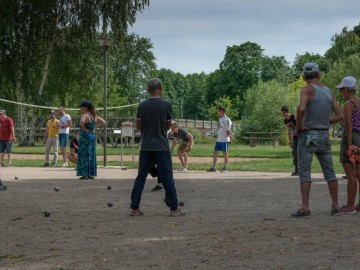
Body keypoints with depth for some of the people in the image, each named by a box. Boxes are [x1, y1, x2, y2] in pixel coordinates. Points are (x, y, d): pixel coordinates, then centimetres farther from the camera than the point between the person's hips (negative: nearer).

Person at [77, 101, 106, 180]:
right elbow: (103, 122, 18)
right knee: (91, 155, 11)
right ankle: (91, 174, 13)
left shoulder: (85, 115, -13)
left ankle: (85, 174, -5)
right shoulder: (94, 115, 10)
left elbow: (81, 122, -33)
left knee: (84, 155, -3)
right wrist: (95, 127, 11)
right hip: (93, 136, 8)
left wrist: (84, 128, -16)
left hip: (85, 136, -7)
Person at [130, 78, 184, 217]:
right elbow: (168, 126, 3)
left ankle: (135, 208, 8)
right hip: (162, 147, -3)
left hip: (145, 147, 3)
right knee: (167, 178, 1)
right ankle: (174, 209, 3)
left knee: (140, 177, 8)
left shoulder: (142, 105, 1)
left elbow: (138, 126, 8)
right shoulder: (167, 105, -6)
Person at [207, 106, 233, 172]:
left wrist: (230, 136, -31)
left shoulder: (226, 119, -12)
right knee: (215, 152, 6)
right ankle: (213, 167, 11)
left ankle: (225, 167, 9)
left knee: (225, 153, 1)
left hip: (225, 140, -8)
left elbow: (228, 129, -16)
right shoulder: (220, 119, 14)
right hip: (219, 139, 8)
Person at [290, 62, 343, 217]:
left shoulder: (307, 90, -10)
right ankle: (335, 207, 11)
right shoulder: (329, 92, 8)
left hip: (307, 136, -5)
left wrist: (298, 127, -14)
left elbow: (301, 108, -29)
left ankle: (304, 208, -11)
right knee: (329, 172, 10)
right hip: (324, 136, 5)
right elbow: (339, 116, 7)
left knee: (304, 172, -4)